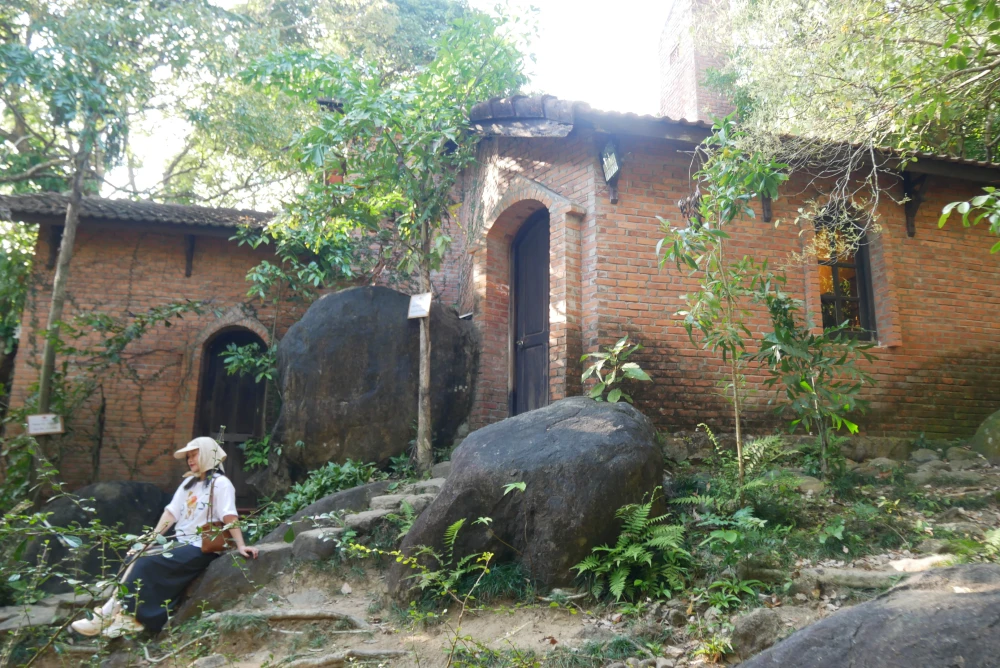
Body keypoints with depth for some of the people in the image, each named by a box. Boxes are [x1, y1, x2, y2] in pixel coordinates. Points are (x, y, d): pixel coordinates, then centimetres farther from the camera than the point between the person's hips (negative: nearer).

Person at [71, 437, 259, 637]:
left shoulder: (220, 483, -10)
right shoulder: (189, 482, 16)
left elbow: (230, 516, -20)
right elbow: (171, 512, 10)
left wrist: (240, 545, -26)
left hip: (201, 549, -8)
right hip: (180, 542, 8)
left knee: (147, 564, -18)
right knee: (140, 557, -10)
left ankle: (107, 616, -8)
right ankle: (132, 618, -15)